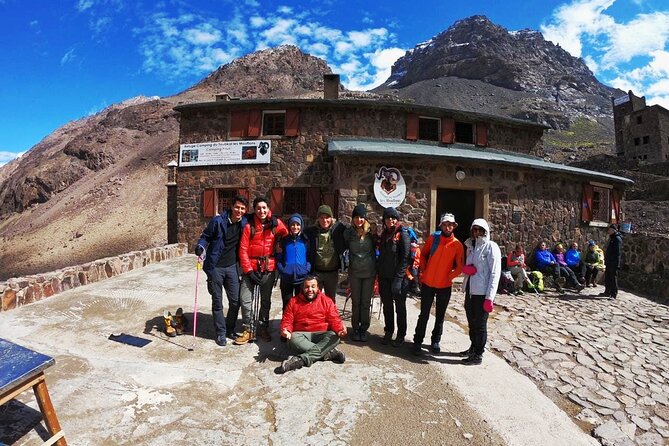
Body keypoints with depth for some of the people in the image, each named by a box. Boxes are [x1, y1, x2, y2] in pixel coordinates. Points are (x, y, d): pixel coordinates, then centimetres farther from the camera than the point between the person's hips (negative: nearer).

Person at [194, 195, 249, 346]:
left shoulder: (244, 223, 0)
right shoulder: (218, 221, -12)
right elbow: (205, 236, -3)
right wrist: (200, 246, -21)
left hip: (232, 266, 3)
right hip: (215, 267, -3)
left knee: (235, 301, 7)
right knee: (217, 302, 7)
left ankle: (230, 330, 27)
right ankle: (220, 333, 21)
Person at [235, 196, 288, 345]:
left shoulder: (276, 223, -2)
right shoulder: (249, 226, -5)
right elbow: (243, 250, -6)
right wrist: (248, 271, -11)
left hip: (269, 269, 1)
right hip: (251, 269, -1)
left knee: (266, 300, 13)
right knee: (245, 299, -4)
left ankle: (263, 328, 29)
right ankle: (247, 330, 13)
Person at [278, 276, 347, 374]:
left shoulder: (327, 301, 5)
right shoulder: (293, 301, 6)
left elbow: (335, 320, 0)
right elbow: (287, 321, 4)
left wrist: (340, 330, -22)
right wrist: (286, 331, -19)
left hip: (321, 335, 0)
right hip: (301, 335, 0)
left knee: (334, 336, -31)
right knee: (293, 339, -33)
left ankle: (300, 360, -37)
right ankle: (330, 353, -30)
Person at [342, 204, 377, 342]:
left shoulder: (371, 232, -5)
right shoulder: (348, 232, -3)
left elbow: (377, 247, 6)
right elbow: (344, 247, 11)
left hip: (369, 272, 0)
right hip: (354, 272, 0)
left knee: (366, 302, 9)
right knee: (355, 302, 10)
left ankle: (364, 329, 24)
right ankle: (355, 328, 24)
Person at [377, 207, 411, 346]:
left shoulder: (402, 234, -8)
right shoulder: (384, 234, 11)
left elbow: (405, 258, -13)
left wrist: (398, 277, -18)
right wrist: (379, 273, 10)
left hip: (397, 277, -6)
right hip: (384, 277, 6)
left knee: (400, 307, 7)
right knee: (387, 306, 12)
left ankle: (401, 335, 18)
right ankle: (388, 332, 24)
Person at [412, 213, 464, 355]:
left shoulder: (457, 245, -4)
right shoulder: (432, 238, -2)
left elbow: (460, 267, 0)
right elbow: (423, 255, 10)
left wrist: (449, 276, -8)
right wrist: (424, 269, 2)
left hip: (445, 286, 0)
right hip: (428, 283, 0)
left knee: (440, 316, 12)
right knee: (424, 314, 5)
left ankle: (436, 341, 27)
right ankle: (418, 341, 15)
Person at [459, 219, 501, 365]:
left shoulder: (491, 247, -9)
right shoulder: (470, 246, 12)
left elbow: (495, 273, -13)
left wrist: (489, 297, -19)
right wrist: (465, 268, -5)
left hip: (482, 293, -7)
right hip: (470, 291, 7)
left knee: (480, 325, 4)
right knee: (471, 323, 18)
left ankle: (478, 355, 15)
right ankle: (473, 348, 35)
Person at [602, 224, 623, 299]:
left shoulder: (617, 239, -13)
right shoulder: (611, 238, 17)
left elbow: (618, 253, -19)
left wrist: (617, 264, -22)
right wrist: (606, 260, 20)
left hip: (614, 263, -10)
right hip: (609, 262, 10)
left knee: (613, 278, -5)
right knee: (607, 277, 15)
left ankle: (613, 294, -1)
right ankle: (607, 292, 24)